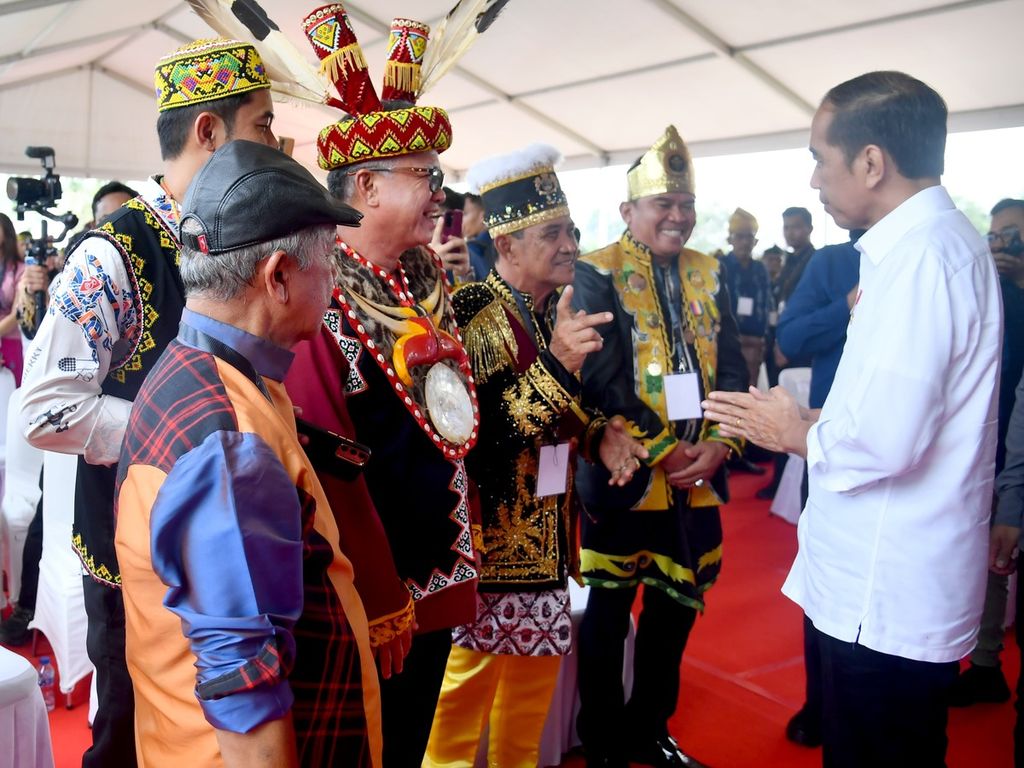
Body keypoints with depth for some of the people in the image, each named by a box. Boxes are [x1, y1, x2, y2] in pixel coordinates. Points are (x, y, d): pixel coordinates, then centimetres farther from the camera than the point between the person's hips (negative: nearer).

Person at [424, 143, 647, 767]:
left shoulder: (560, 313, 9)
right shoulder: (473, 312, -15)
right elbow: (476, 428, -25)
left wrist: (601, 435, 0)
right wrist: (554, 362, -33)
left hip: (546, 534, 8)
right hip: (490, 535, -7)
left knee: (535, 674, 17)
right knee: (468, 681, 4)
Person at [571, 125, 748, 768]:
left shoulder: (709, 275, 9)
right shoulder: (599, 276, -7)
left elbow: (733, 370, 5)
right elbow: (603, 381, -16)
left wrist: (719, 443, -11)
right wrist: (662, 451, -18)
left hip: (698, 478, 5)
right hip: (623, 475, -5)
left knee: (676, 608, 16)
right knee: (609, 611, 9)